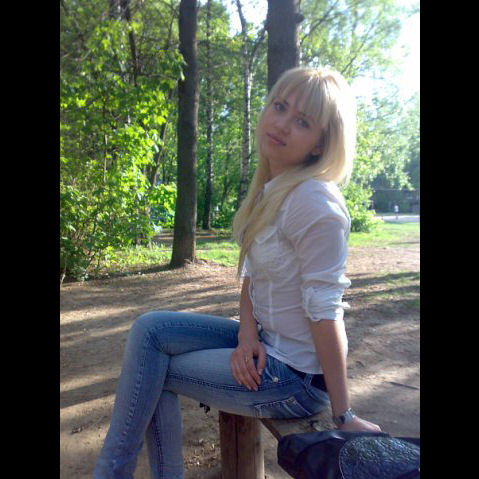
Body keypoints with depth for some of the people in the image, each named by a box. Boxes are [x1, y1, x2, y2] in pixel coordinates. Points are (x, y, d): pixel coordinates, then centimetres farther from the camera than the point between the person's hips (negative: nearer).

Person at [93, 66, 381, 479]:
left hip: (297, 377, -8)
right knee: (150, 328, 1)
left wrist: (344, 417, -15)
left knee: (149, 372, -5)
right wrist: (248, 333, -9)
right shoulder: (269, 189, 4)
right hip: (264, 342, 8)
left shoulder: (315, 202, -24)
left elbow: (326, 313, -23)